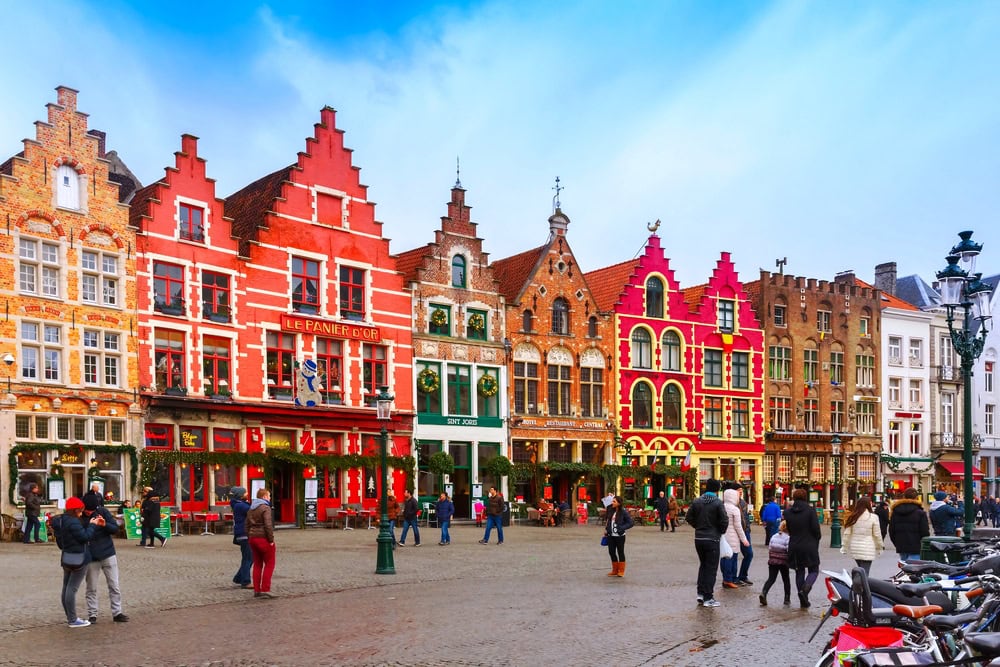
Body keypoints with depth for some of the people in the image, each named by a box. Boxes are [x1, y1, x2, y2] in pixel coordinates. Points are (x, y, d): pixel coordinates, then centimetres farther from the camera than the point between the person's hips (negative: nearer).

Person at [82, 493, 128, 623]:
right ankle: (92, 615, 18)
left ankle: (117, 613, 13)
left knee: (114, 586, 5)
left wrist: (105, 524, -23)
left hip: (108, 554, 1)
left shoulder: (103, 511, -6)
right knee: (91, 588, 7)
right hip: (91, 557, -1)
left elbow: (116, 529, -4)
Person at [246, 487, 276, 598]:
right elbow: (268, 525, -20)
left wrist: (250, 538, 19)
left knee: (257, 564, 14)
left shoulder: (251, 509, 13)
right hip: (264, 538, -8)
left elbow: (247, 525, 15)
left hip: (253, 538, 8)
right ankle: (265, 589, -5)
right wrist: (271, 539, -14)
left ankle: (256, 590, 13)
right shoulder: (265, 508, -13)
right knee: (269, 564, 0)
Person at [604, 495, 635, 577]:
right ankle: (615, 570, 23)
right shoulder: (611, 511, 3)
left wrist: (621, 528, -18)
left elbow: (631, 523, -12)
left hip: (619, 536, -5)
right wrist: (606, 529, 10)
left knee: (620, 552, 7)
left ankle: (621, 571, 18)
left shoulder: (624, 512, -12)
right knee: (611, 552, 9)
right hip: (611, 536, 5)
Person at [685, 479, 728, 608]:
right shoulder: (718, 503, -12)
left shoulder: (697, 501, 3)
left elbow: (689, 518, 5)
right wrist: (721, 531, 3)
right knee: (711, 568, 3)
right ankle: (708, 598, 5)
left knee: (703, 565, 20)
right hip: (712, 540, -5)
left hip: (698, 538, 5)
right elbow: (724, 521, -16)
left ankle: (701, 593, 18)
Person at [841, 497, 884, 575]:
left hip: (855, 548, 4)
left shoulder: (852, 517, 1)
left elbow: (847, 534, 3)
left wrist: (844, 547, 12)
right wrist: (880, 547, 10)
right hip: (867, 550, -4)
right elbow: (877, 535, -4)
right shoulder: (873, 517, -10)